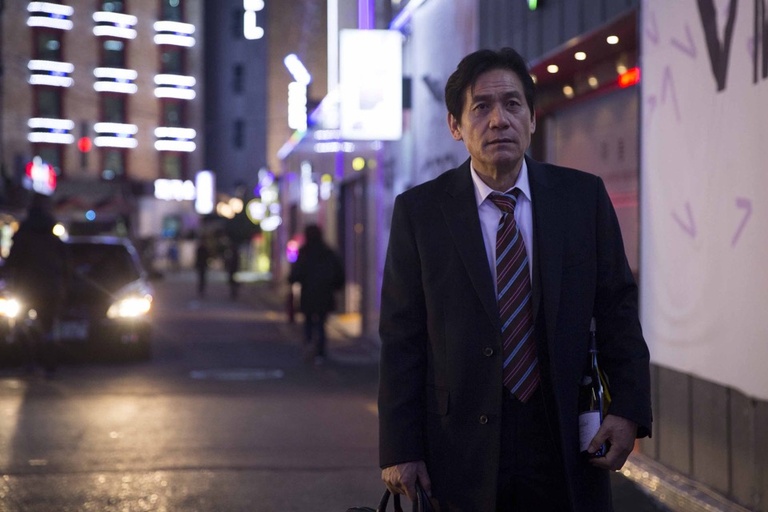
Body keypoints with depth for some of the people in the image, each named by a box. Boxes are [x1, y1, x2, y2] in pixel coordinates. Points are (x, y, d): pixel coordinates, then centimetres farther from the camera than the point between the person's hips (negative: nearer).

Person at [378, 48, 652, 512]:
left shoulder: (583, 196, 3)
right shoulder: (418, 211, -1)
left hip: (567, 446, 1)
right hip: (461, 452, -1)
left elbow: (617, 308, 6)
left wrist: (629, 409, -5)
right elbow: (402, 338, -2)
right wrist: (400, 450, -6)